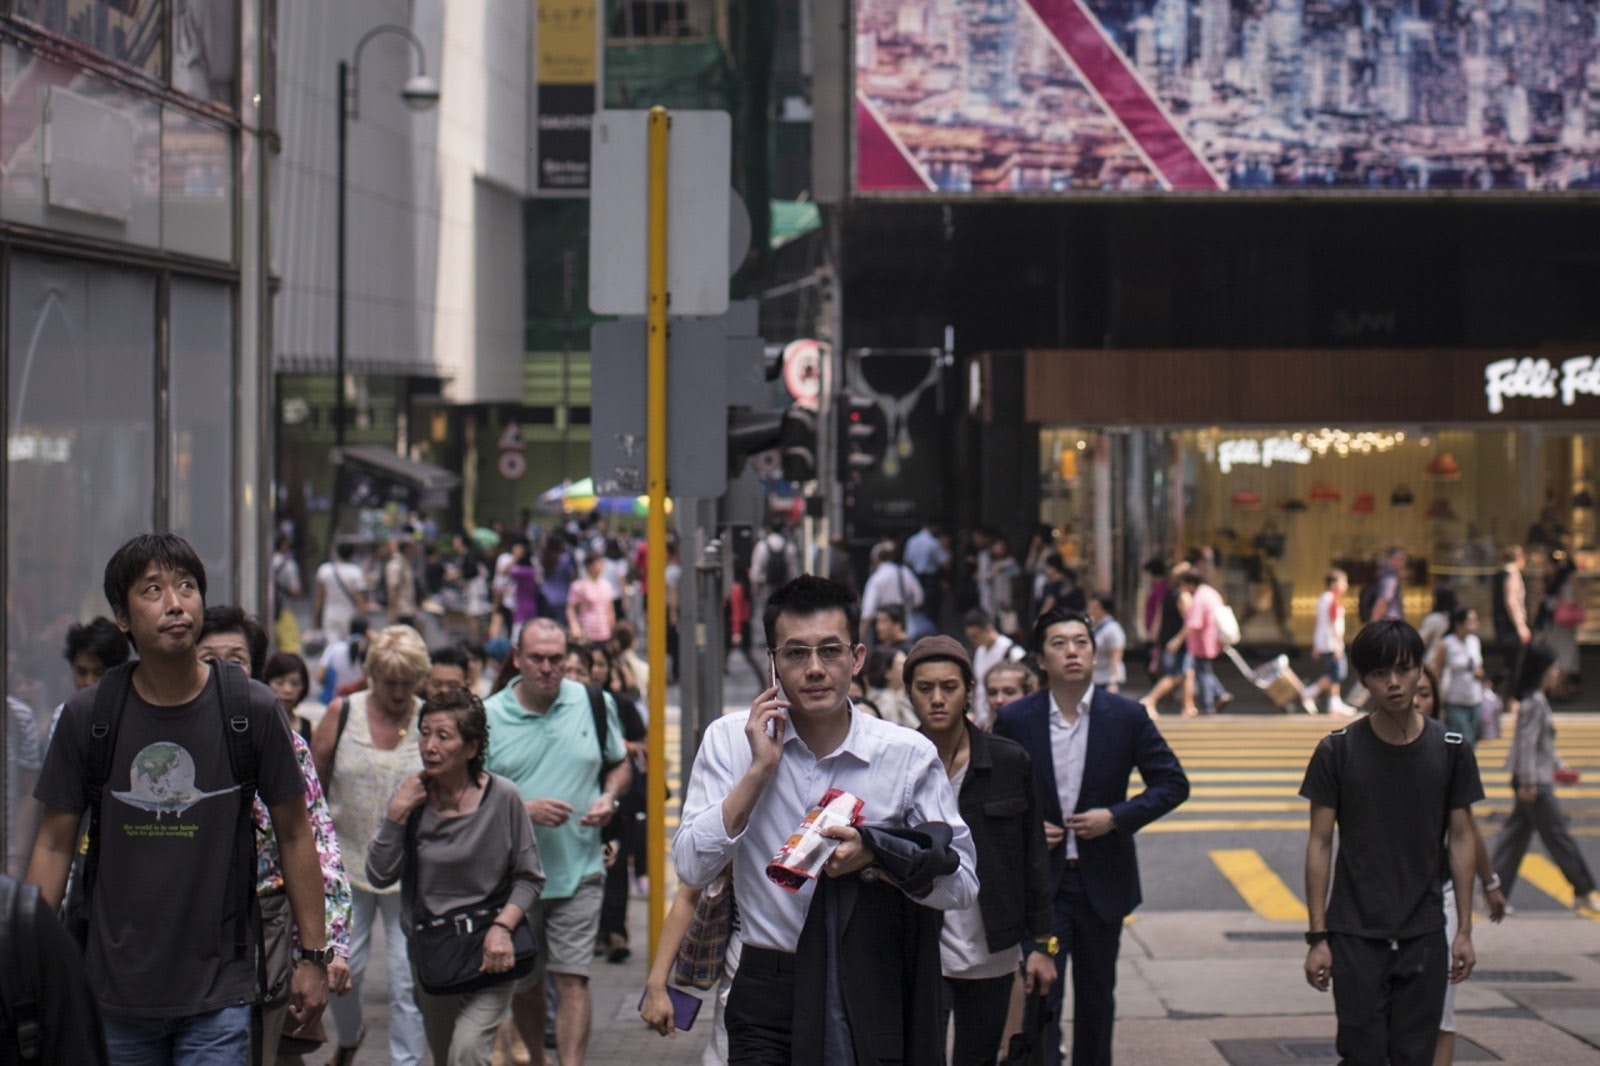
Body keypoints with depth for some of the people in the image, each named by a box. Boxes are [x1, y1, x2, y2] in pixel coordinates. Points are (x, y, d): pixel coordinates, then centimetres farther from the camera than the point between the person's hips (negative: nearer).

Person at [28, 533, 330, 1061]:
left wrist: (313, 955, 4)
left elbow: (294, 833, 3)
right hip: (113, 993, 1)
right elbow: (55, 844, 4)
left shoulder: (252, 710, -6)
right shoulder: (87, 715, -3)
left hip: (218, 995, -1)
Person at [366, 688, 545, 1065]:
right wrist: (396, 814, -14)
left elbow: (529, 877, -5)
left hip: (489, 950, -4)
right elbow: (380, 876, -7)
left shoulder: (502, 797, -11)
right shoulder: (412, 796, -2)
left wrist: (502, 926, -19)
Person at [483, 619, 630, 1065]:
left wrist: (609, 798, -5)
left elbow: (619, 764, 17)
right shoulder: (488, 716, -4)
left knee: (572, 979, -10)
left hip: (578, 872, 0)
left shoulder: (595, 705, 3)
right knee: (522, 984, 14)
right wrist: (525, 809, -17)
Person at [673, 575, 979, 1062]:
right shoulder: (729, 740, -2)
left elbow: (961, 883, -3)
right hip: (768, 990, 0)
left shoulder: (909, 753, -5)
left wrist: (877, 855, -20)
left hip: (871, 995, 0)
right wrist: (760, 768, -14)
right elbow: (692, 867, -9)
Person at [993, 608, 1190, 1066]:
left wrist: (1117, 816, -12)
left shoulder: (1127, 717, -3)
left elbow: (1173, 783, 1)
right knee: (1039, 993, -9)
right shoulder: (1015, 719, -3)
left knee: (1097, 994, 14)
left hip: (1102, 879, 2)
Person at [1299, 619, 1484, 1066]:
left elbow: (1460, 838, 5)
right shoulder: (1337, 751, -4)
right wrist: (1317, 936, -4)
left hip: (1424, 933, 1)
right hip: (1355, 933, -1)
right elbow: (1320, 843, -2)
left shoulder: (1450, 749, 0)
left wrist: (1464, 929, 3)